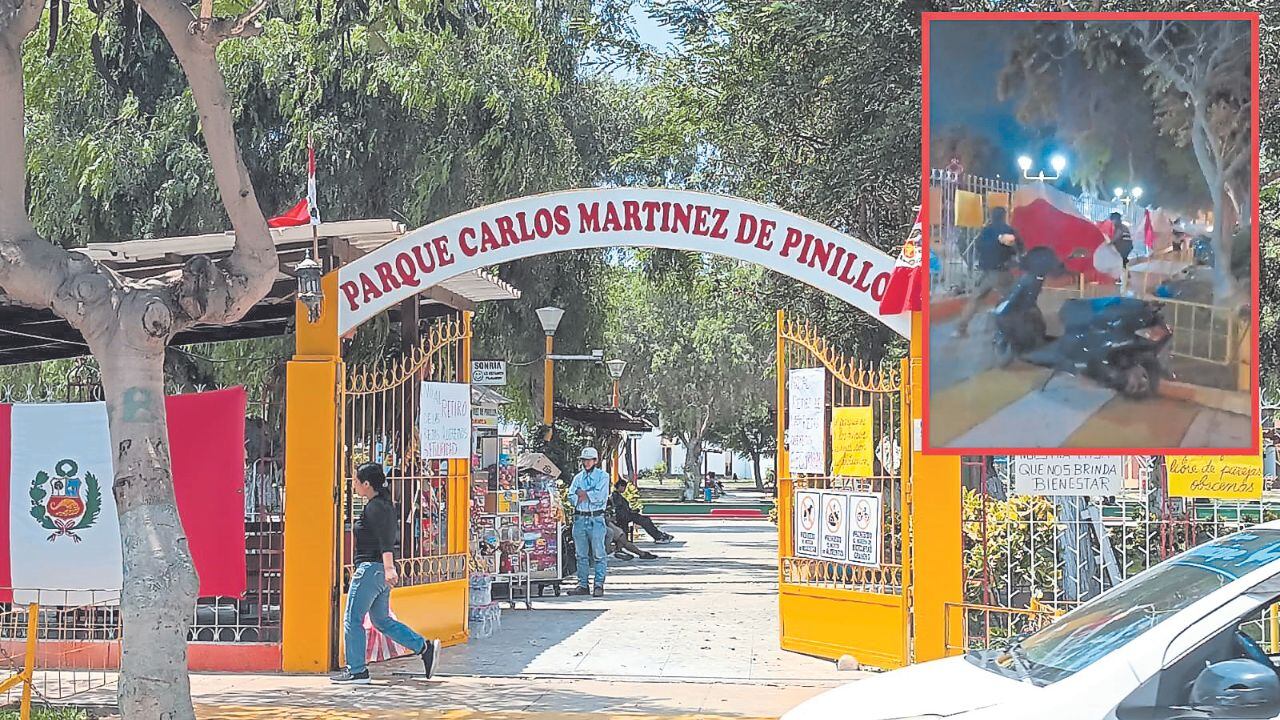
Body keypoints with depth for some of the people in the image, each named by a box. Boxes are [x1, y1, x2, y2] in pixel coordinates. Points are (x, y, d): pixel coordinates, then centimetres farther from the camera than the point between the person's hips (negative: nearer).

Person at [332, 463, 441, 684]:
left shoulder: (374, 507, -14)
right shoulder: (385, 504, 15)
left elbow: (385, 540, -26)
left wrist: (389, 568, -35)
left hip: (371, 568, -10)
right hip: (379, 570, 10)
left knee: (352, 620, -2)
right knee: (382, 620, 14)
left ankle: (357, 671, 2)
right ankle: (425, 648, 8)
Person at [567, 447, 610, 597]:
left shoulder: (602, 476, 4)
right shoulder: (578, 477, 16)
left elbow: (600, 496, -11)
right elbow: (572, 497, 4)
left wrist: (582, 493, -2)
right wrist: (589, 495, -10)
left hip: (596, 518, -5)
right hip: (580, 517, 5)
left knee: (598, 553, -6)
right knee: (582, 554, 7)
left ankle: (599, 585, -5)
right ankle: (583, 585, 12)